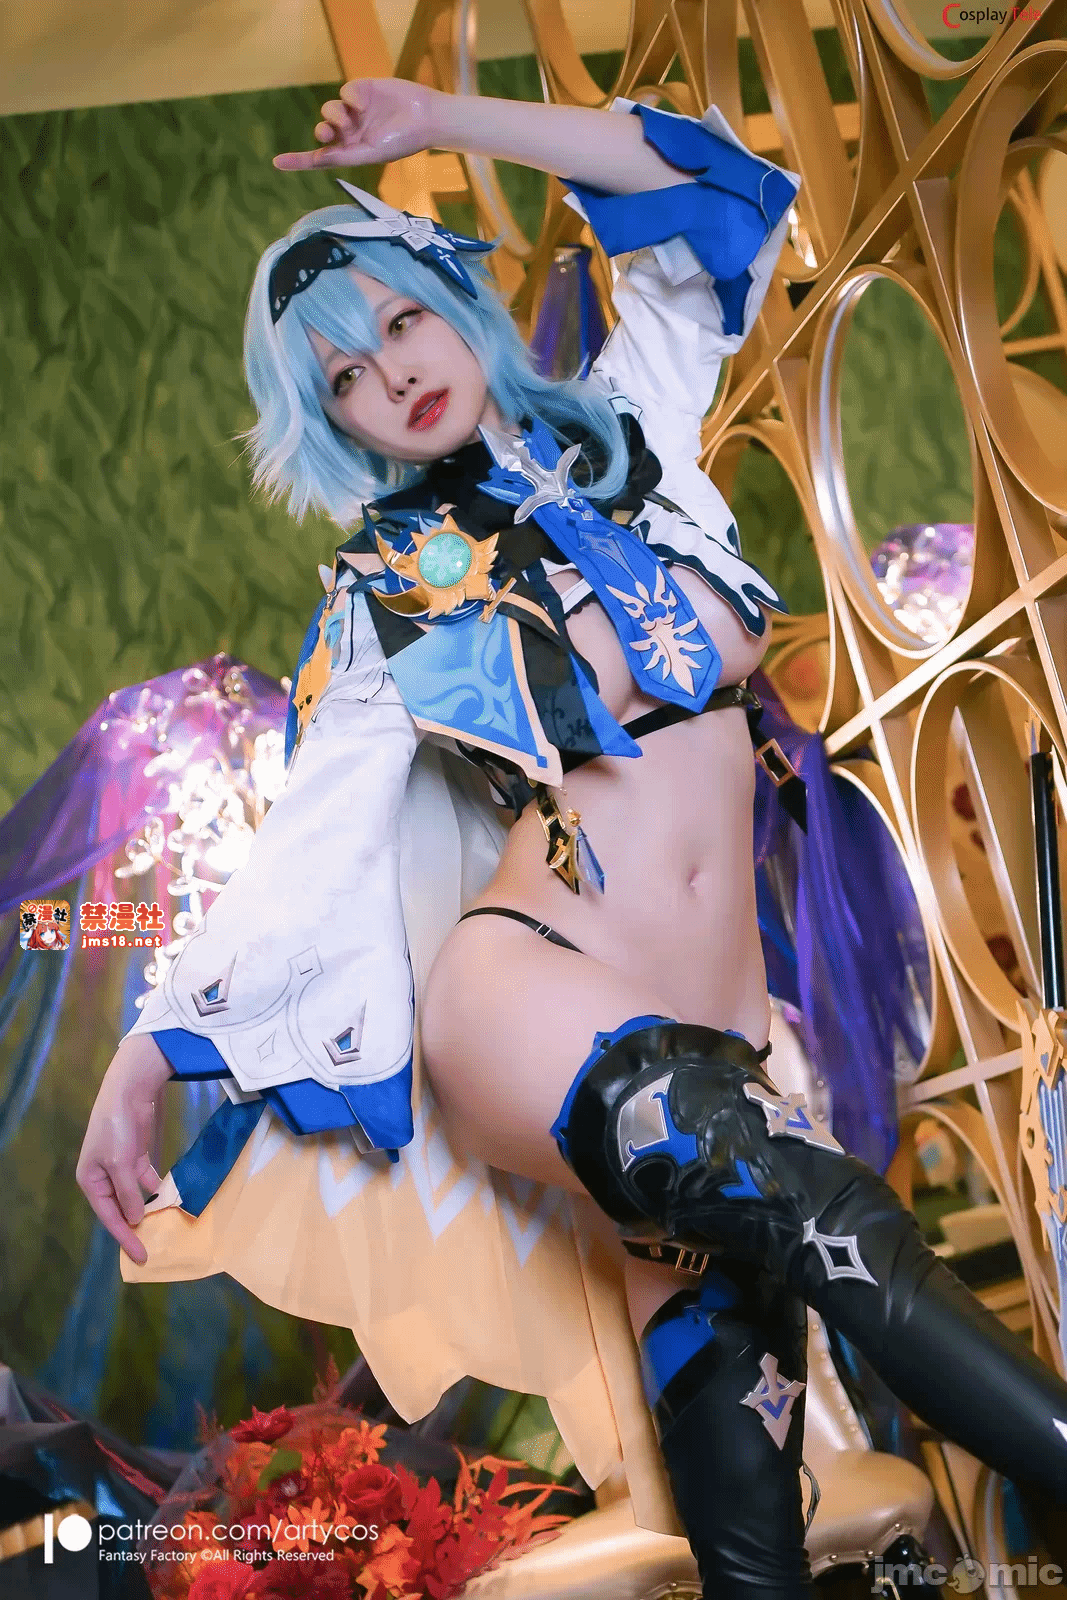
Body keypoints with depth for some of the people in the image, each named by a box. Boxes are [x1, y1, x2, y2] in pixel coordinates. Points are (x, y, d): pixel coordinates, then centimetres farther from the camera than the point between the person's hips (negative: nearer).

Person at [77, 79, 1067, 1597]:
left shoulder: (622, 431, 17)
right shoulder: (393, 592, 9)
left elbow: (724, 189, 16)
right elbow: (305, 844, 3)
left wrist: (439, 119, 13)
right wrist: (142, 1056, -5)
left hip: (721, 1039, 3)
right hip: (525, 990, -3)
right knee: (809, 1201, -33)